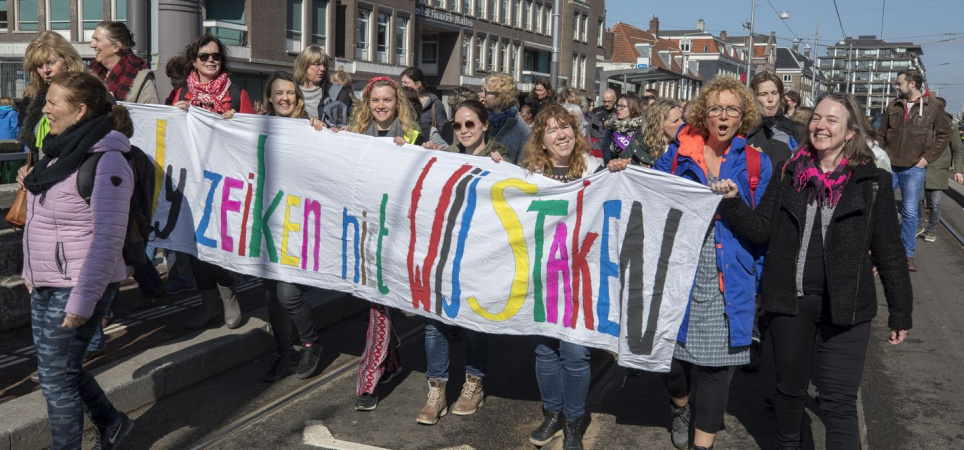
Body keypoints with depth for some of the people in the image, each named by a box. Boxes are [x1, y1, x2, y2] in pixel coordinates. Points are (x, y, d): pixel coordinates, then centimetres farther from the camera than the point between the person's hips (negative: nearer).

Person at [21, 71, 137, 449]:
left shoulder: (106, 163, -19)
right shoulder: (61, 152, 9)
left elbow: (108, 239, -23)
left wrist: (81, 300, -24)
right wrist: (33, 270, 21)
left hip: (78, 287, -9)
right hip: (45, 284, 9)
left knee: (56, 375, 0)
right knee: (57, 367, 19)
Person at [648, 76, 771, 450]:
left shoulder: (756, 163, 3)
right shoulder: (678, 154, 4)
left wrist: (761, 282, 3)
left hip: (729, 281, 0)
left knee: (717, 364, 3)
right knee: (670, 351, 6)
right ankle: (680, 408, 41)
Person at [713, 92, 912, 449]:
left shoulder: (872, 182, -4)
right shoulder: (790, 175, 4)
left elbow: (889, 250, -1)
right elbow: (761, 229, 0)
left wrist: (901, 312, 0)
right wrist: (732, 202, -16)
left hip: (845, 308, -3)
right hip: (790, 300, 3)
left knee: (838, 403, -5)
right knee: (790, 387, 19)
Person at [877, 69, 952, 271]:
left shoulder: (933, 107, -3)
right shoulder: (894, 106, 6)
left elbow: (944, 135, 0)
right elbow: (882, 133, 12)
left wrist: (927, 158, -6)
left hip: (914, 169, -3)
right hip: (889, 166, 3)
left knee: (910, 212, 0)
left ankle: (908, 254, 10)